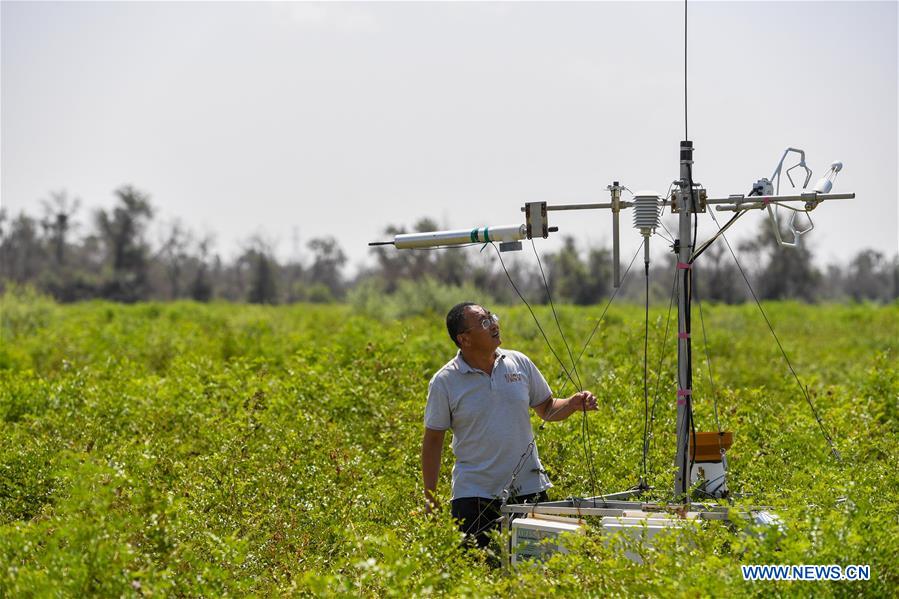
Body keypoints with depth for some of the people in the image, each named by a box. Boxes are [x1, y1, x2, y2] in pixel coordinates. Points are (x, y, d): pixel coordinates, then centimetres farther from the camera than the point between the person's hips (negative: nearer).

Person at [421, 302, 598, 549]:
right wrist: (430, 497, -1)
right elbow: (433, 441, 0)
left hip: (528, 489, 3)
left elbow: (547, 409, 14)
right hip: (475, 496, -3)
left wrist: (574, 403, -7)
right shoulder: (444, 382, -5)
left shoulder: (519, 363, 3)